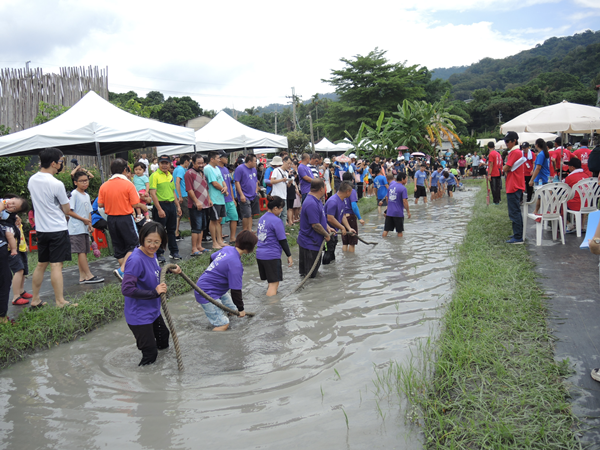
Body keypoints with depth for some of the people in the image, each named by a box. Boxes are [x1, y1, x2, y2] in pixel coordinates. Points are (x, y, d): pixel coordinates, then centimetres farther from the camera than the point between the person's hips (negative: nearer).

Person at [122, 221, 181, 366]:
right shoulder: (136, 259, -28)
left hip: (153, 310, 9)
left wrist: (170, 270, 7)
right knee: (150, 354, -1)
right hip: (139, 315, -9)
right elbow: (126, 289, -32)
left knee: (163, 339, 29)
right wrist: (154, 293, -33)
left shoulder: (152, 253, -2)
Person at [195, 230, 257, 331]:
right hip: (207, 293, -10)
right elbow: (235, 290, -23)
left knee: (233, 310, 17)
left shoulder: (227, 249, -3)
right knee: (223, 324, -11)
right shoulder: (235, 264, -28)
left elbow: (212, 257, 18)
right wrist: (241, 309, -8)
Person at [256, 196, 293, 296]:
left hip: (259, 254, 8)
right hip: (272, 256, -8)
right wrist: (289, 256, -4)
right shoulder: (276, 221, -14)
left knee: (271, 281, 18)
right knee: (274, 283, -6)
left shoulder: (262, 218, 11)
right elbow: (282, 241, -12)